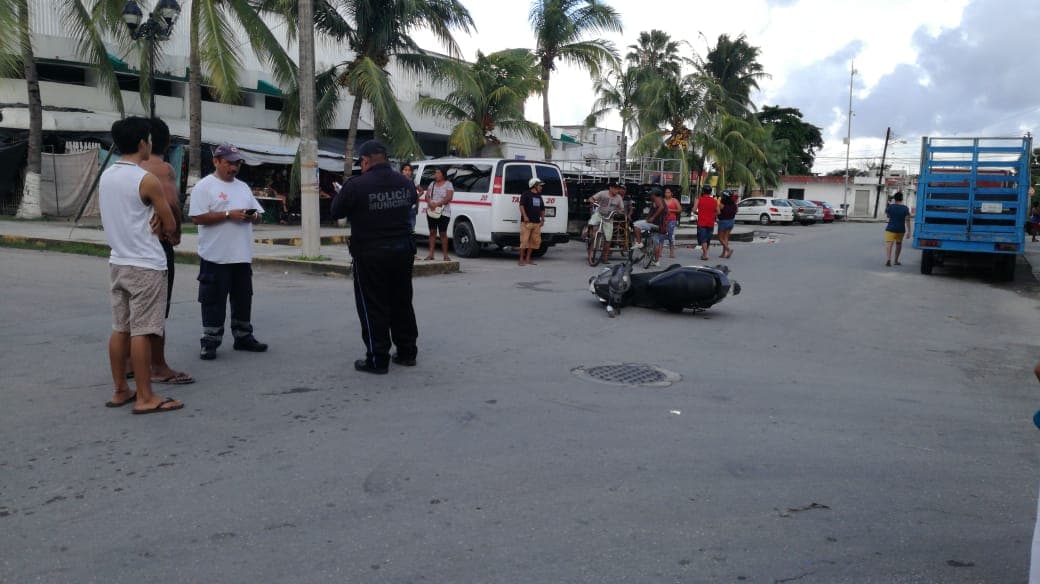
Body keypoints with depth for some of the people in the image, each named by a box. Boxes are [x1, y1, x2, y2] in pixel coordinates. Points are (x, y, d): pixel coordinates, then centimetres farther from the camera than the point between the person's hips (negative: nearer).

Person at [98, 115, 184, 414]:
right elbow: (170, 226, -9)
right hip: (146, 265, -8)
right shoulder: (147, 180, -14)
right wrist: (166, 231, 13)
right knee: (142, 331, -5)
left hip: (118, 261, 8)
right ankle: (145, 397, 0)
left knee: (120, 329, 12)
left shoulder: (105, 177, 9)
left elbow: (110, 219, 17)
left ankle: (120, 391, 20)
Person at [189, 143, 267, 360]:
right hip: (216, 256, -6)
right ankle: (210, 342, 8)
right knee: (213, 301, 0)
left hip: (243, 256, 7)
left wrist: (253, 216, -6)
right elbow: (197, 217, -15)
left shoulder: (243, 187, 16)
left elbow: (258, 215, 18)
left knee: (243, 298, 14)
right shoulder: (204, 186, -5)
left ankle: (243, 337, 25)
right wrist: (229, 214, -19)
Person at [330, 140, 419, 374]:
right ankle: (407, 352, 25)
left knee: (373, 307, 3)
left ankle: (378, 359, 5)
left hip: (370, 255, -6)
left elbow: (336, 212, -5)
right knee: (402, 302, 16)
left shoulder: (356, 185, -16)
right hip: (403, 250, 6)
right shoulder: (405, 182, 2)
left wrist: (341, 193, 13)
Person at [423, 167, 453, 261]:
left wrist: (437, 204, -20)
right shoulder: (432, 184, 14)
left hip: (443, 213, -4)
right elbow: (427, 196, 7)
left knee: (443, 233, -2)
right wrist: (430, 203, -15)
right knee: (432, 232, 4)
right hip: (431, 212, 4)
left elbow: (448, 198, -12)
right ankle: (431, 254, 5)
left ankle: (445, 255, 3)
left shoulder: (448, 184, -1)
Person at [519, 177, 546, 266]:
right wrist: (525, 216, -22)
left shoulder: (539, 196, 21)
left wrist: (542, 219, 13)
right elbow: (521, 205, -11)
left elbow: (542, 209, 26)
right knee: (524, 240, -8)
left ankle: (528, 259, 14)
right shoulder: (526, 194, -1)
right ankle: (521, 259, -2)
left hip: (537, 222, 7)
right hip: (527, 222, -7)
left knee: (535, 241, 5)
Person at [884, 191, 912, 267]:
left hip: (891, 229, -2)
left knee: (889, 244, -10)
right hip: (901, 230, 2)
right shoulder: (905, 208, -4)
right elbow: (907, 221, -8)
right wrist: (908, 232, -5)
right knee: (899, 244, 20)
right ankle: (896, 261, 28)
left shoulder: (890, 206, -5)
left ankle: (888, 258, -33)